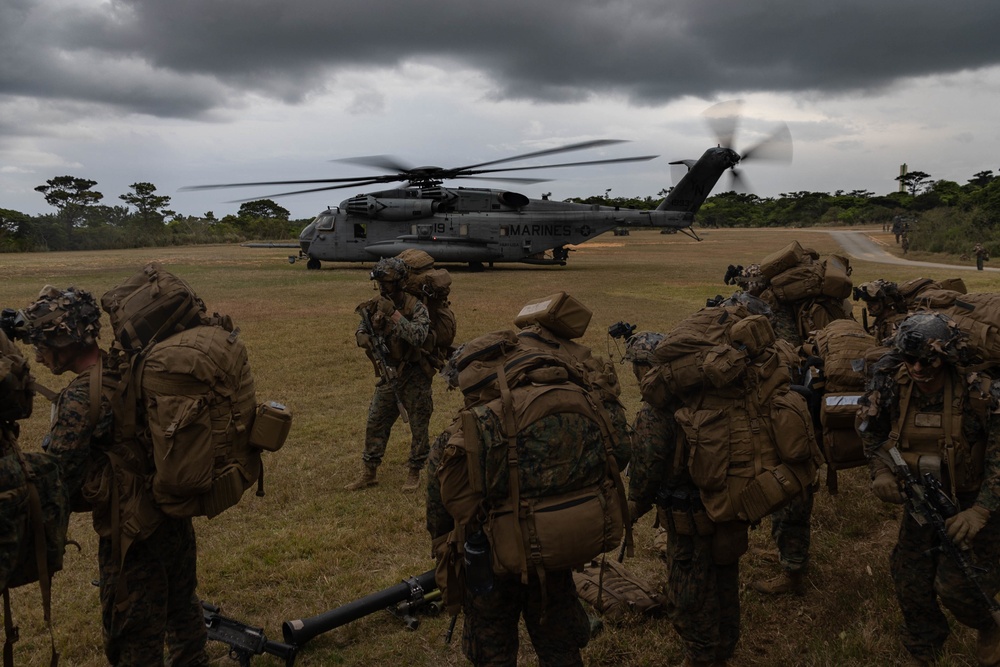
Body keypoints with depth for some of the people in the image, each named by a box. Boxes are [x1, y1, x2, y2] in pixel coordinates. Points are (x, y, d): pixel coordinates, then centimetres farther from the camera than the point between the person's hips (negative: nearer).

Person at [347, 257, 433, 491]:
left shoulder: (415, 307, -17)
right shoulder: (375, 306, 0)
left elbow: (418, 336, -31)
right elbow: (362, 329, 7)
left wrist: (394, 314, -34)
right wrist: (362, 336, -17)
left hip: (414, 378, -5)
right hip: (388, 377, 5)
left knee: (419, 428, 6)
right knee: (375, 425, 8)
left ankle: (415, 473, 21)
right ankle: (368, 474, 20)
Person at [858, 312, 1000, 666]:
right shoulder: (893, 384, -16)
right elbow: (869, 429, 2)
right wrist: (881, 470, -12)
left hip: (970, 501, -4)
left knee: (955, 584, -7)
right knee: (911, 585, 9)